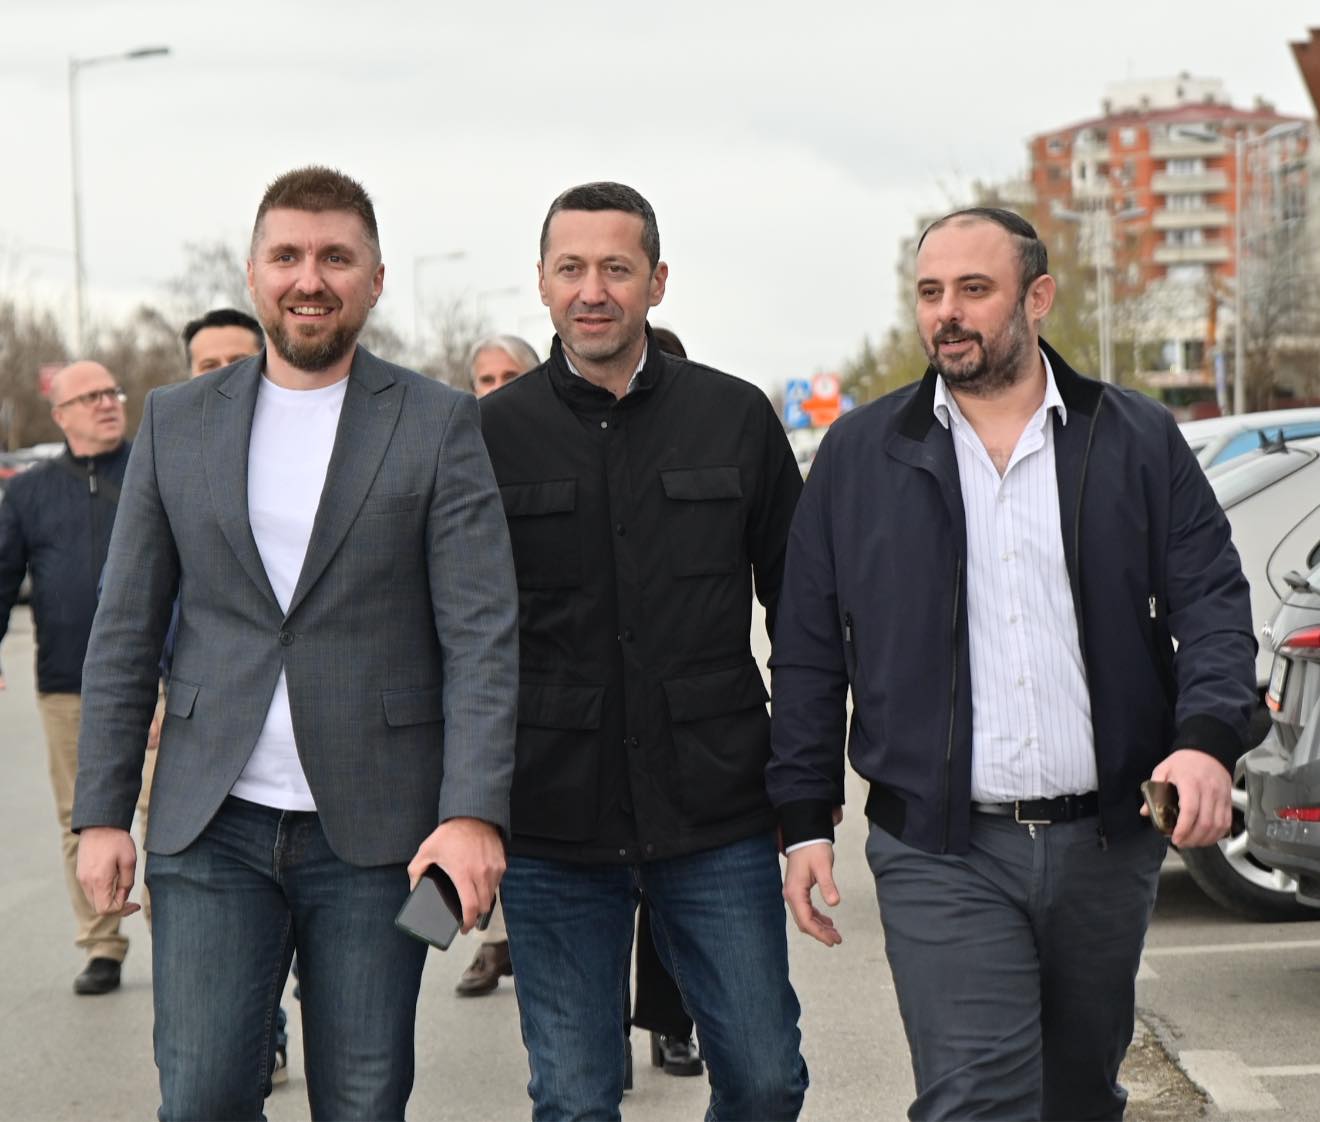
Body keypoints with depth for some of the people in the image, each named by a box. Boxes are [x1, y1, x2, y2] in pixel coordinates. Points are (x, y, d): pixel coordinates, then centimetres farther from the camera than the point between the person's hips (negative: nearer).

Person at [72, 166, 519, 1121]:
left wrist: (474, 811, -16)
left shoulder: (439, 424, 0)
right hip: (212, 829, 2)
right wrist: (102, 812, 4)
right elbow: (126, 632, 9)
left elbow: (482, 634, -6)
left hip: (375, 829, -1)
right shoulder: (177, 423, 8)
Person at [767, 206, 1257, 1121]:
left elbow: (1213, 602, 2)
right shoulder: (861, 454, 6)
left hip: (1107, 841, 2)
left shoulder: (1138, 441, 5)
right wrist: (805, 820, 2)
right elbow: (809, 652, 7)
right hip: (940, 852, -2)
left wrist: (1206, 740, -17)